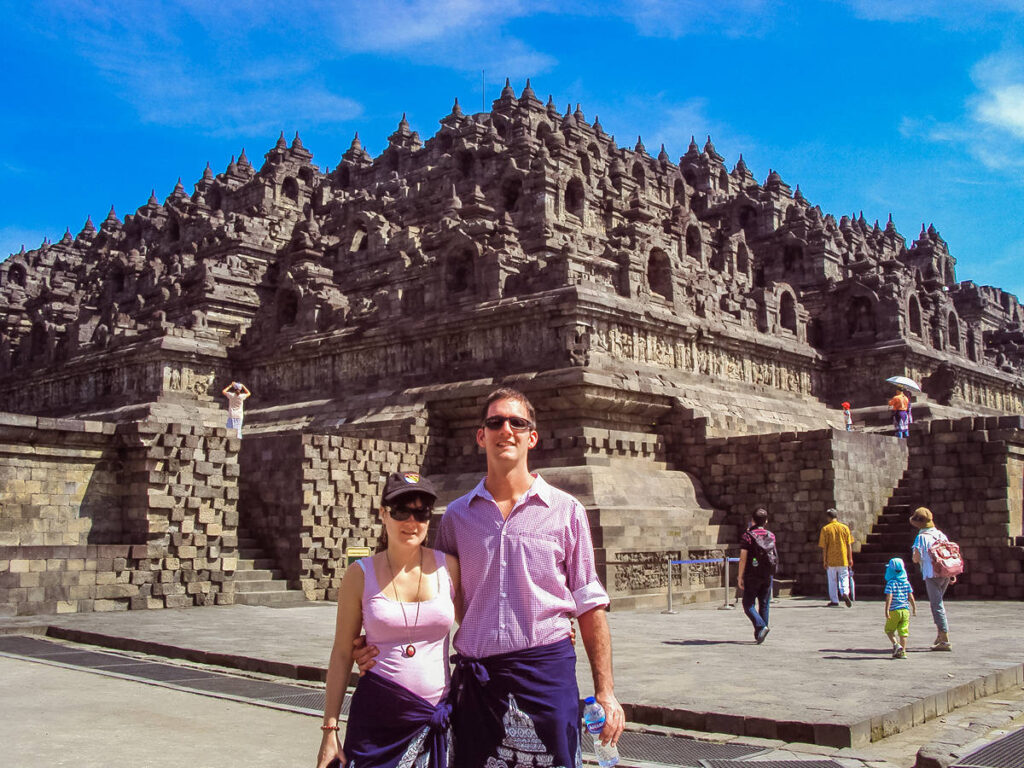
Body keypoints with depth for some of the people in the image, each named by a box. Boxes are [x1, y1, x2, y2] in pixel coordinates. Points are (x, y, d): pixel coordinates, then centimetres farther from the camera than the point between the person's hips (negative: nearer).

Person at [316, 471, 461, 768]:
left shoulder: (448, 567, -1)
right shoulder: (360, 575, -2)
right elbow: (342, 654, 2)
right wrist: (330, 729, 1)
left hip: (437, 715, 1)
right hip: (377, 716, -1)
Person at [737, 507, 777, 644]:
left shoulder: (747, 536, -9)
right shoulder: (771, 536, 5)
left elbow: (743, 557, -12)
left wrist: (740, 576, -7)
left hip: (752, 576, -4)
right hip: (768, 576, 4)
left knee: (748, 604, 3)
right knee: (764, 604, 12)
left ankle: (761, 627, -17)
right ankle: (759, 634, 13)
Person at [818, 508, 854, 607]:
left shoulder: (825, 529, -5)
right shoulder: (845, 527, 1)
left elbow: (824, 547, -6)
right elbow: (849, 545, 1)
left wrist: (825, 561, -2)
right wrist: (850, 559, 7)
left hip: (831, 559, -1)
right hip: (843, 559, 1)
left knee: (832, 580, 9)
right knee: (844, 578, 8)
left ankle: (834, 600, 11)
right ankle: (845, 593, -17)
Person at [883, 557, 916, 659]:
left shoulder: (891, 583, -9)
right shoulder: (906, 582, 6)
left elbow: (889, 597, -15)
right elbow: (910, 597, 7)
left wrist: (887, 610, -15)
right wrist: (914, 608, 18)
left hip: (894, 610, -4)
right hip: (905, 610, 4)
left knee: (889, 629, 12)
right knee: (903, 631, 7)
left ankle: (896, 644, -8)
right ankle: (903, 652, 6)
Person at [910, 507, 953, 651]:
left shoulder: (922, 537, -8)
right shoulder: (941, 534, 12)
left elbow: (916, 558, -14)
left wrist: (916, 559, 9)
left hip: (932, 575, -7)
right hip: (946, 574, 7)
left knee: (937, 606, -4)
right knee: (938, 603, 21)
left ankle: (945, 641, -6)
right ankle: (940, 635, 24)